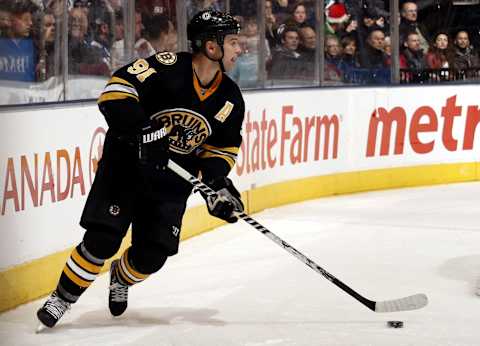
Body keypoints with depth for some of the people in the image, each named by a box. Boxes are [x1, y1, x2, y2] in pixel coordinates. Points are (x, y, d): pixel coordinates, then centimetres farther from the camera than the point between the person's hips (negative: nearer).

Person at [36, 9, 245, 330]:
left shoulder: (230, 99, -2)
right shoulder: (168, 67, -21)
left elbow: (223, 147, 9)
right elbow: (118, 87, -26)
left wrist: (216, 182, -7)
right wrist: (140, 131, -35)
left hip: (172, 177, 5)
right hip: (127, 162, -5)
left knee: (154, 253, -1)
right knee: (103, 239, -12)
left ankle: (122, 278, 33)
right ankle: (62, 298, 5)